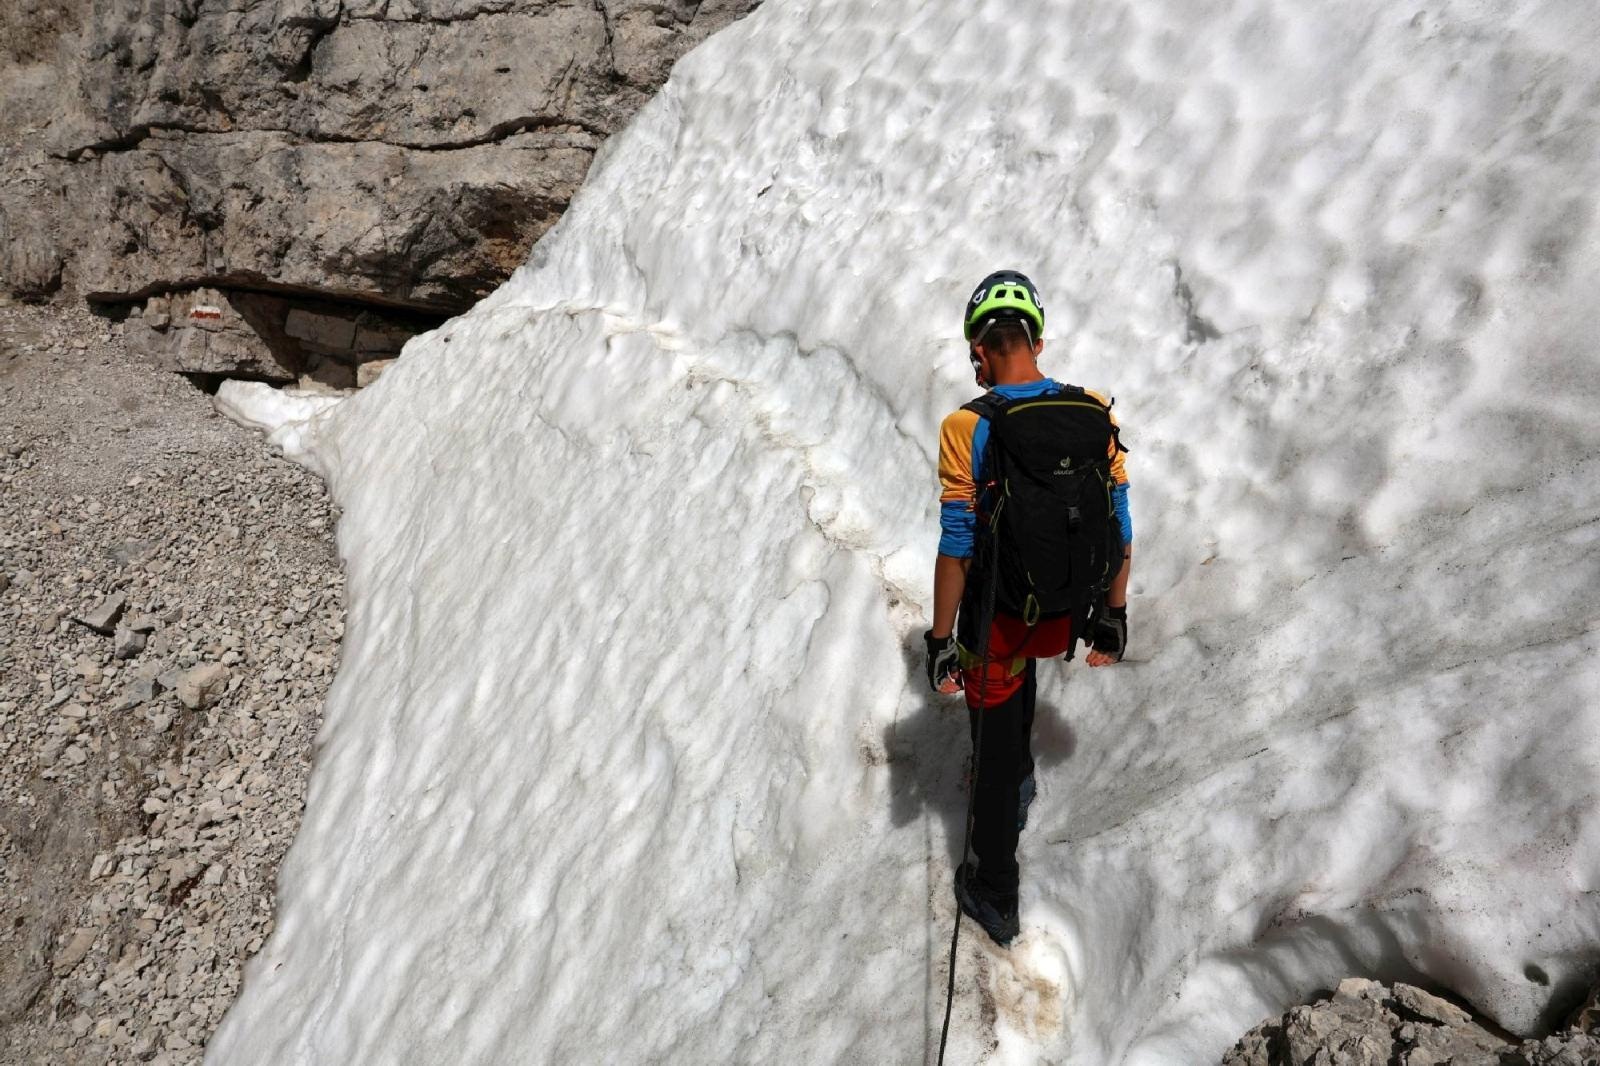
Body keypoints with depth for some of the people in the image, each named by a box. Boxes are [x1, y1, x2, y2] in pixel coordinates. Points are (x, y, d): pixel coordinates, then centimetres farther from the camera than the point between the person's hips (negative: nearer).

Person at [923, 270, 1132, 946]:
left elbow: (956, 547, -19)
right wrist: (1114, 616, 9)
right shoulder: (1097, 414, -9)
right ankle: (1019, 780, 57)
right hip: (1064, 612, 4)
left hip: (994, 620, -4)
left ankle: (996, 899, 31)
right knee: (1021, 667, 38)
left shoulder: (967, 429, -21)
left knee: (994, 750, 14)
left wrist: (940, 640, -9)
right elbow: (1119, 527, -3)